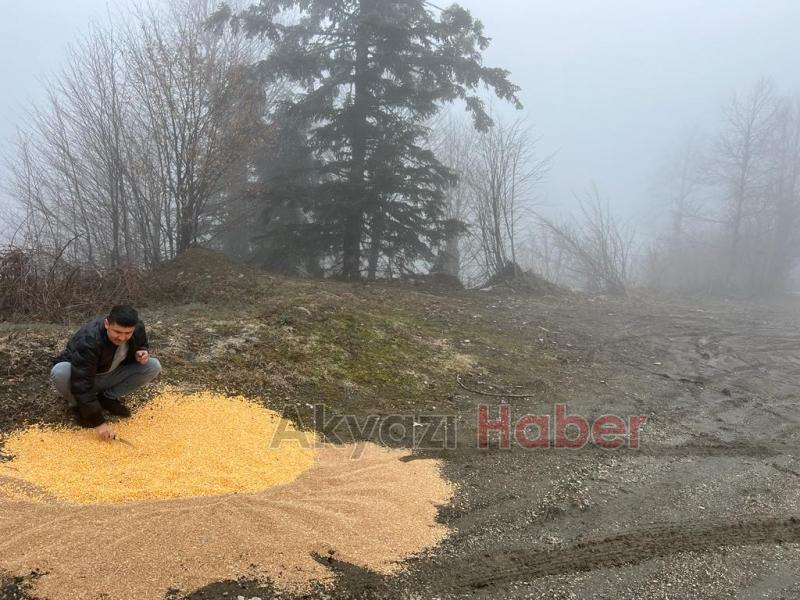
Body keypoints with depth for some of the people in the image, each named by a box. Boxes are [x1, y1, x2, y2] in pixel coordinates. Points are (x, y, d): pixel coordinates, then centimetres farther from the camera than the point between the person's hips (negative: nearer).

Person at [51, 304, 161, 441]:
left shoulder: (138, 328, -19)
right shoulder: (89, 340, -38)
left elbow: (140, 347, 5)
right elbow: (82, 384, -39)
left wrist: (142, 354, -22)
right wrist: (98, 422, -40)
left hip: (110, 376, 5)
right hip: (79, 375, -5)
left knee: (153, 366, -16)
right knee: (61, 373, -39)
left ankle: (108, 398, 0)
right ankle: (77, 406, -6)